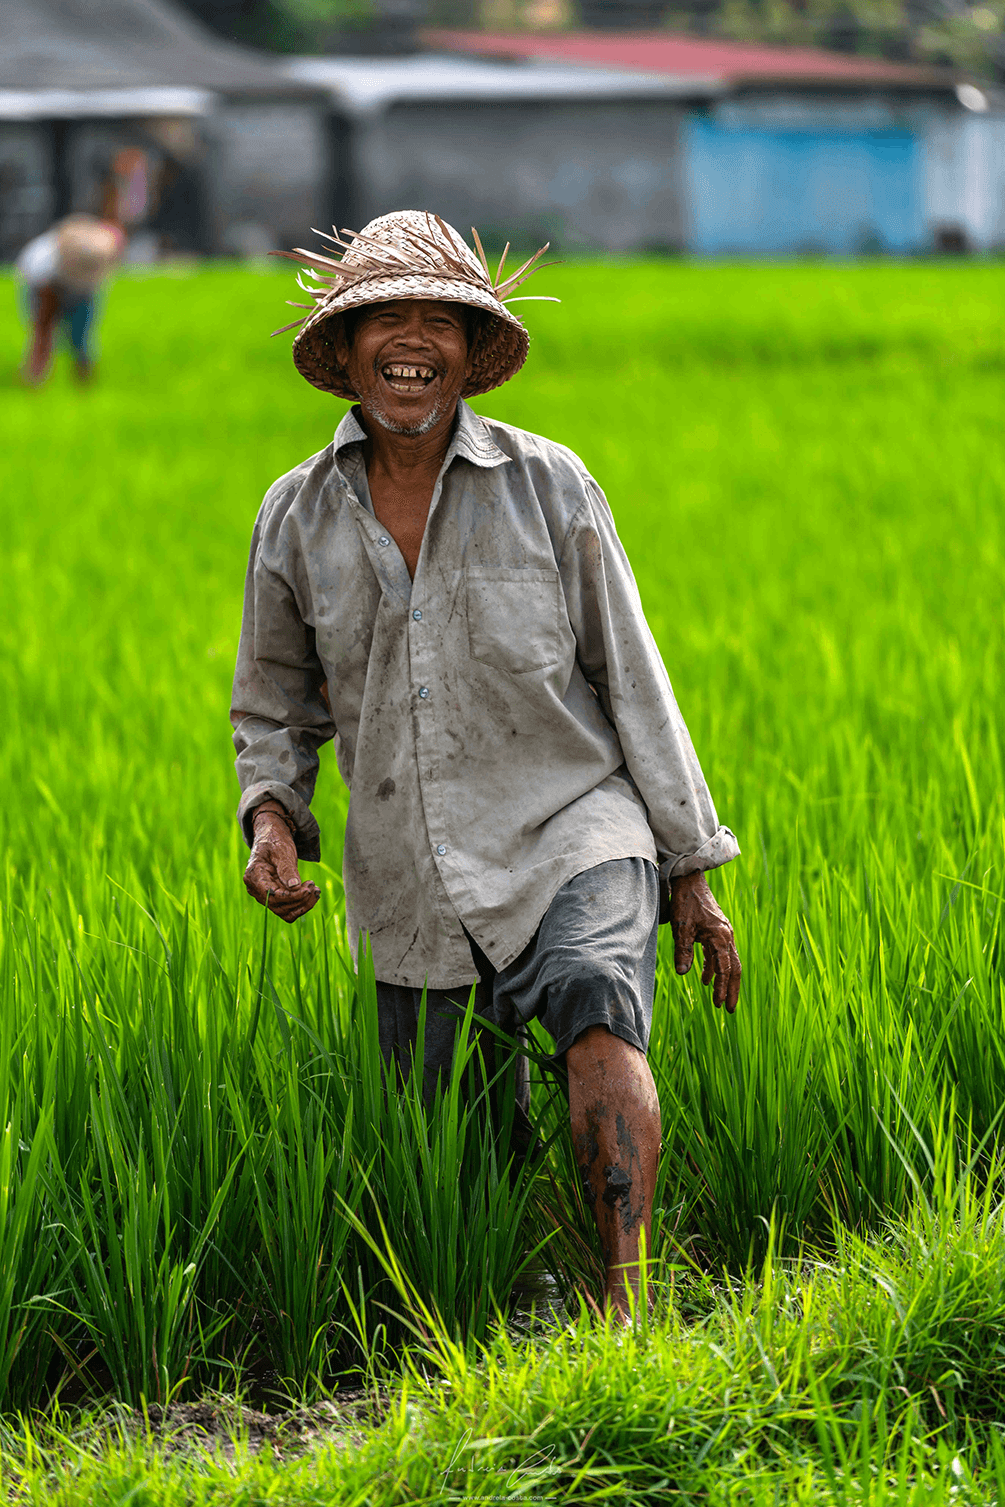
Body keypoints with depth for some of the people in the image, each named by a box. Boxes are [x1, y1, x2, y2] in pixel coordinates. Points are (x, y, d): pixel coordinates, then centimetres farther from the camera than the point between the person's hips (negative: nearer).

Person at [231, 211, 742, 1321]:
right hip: (411, 887, 3)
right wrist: (271, 818, -4)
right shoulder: (298, 516, 5)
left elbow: (630, 681, 4)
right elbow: (274, 706, 18)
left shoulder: (546, 486, 0)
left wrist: (691, 871, 3)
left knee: (596, 1011, -33)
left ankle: (623, 1302, -41)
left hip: (571, 831, -3)